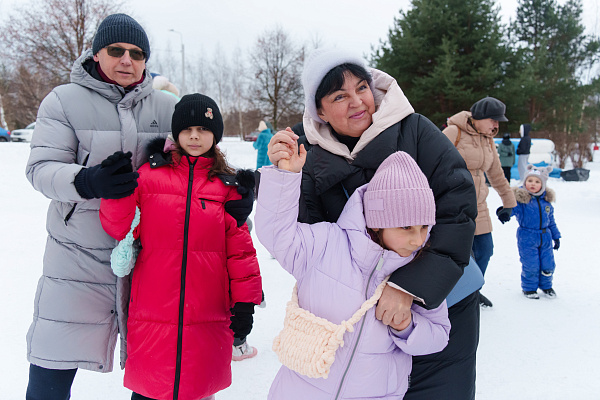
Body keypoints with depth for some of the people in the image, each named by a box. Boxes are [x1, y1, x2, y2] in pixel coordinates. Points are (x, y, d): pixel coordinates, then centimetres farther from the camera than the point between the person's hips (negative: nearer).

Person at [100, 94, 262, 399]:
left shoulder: (227, 185, 6)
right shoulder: (150, 173, 4)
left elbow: (239, 246, 5)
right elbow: (122, 228, 2)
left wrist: (245, 301, 1)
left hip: (208, 316, 1)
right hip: (152, 315, 0)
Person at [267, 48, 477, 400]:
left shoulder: (414, 130, -11)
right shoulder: (315, 164, -1)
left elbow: (459, 203, -19)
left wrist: (410, 286, -26)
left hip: (443, 303, -2)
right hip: (366, 312, 2)